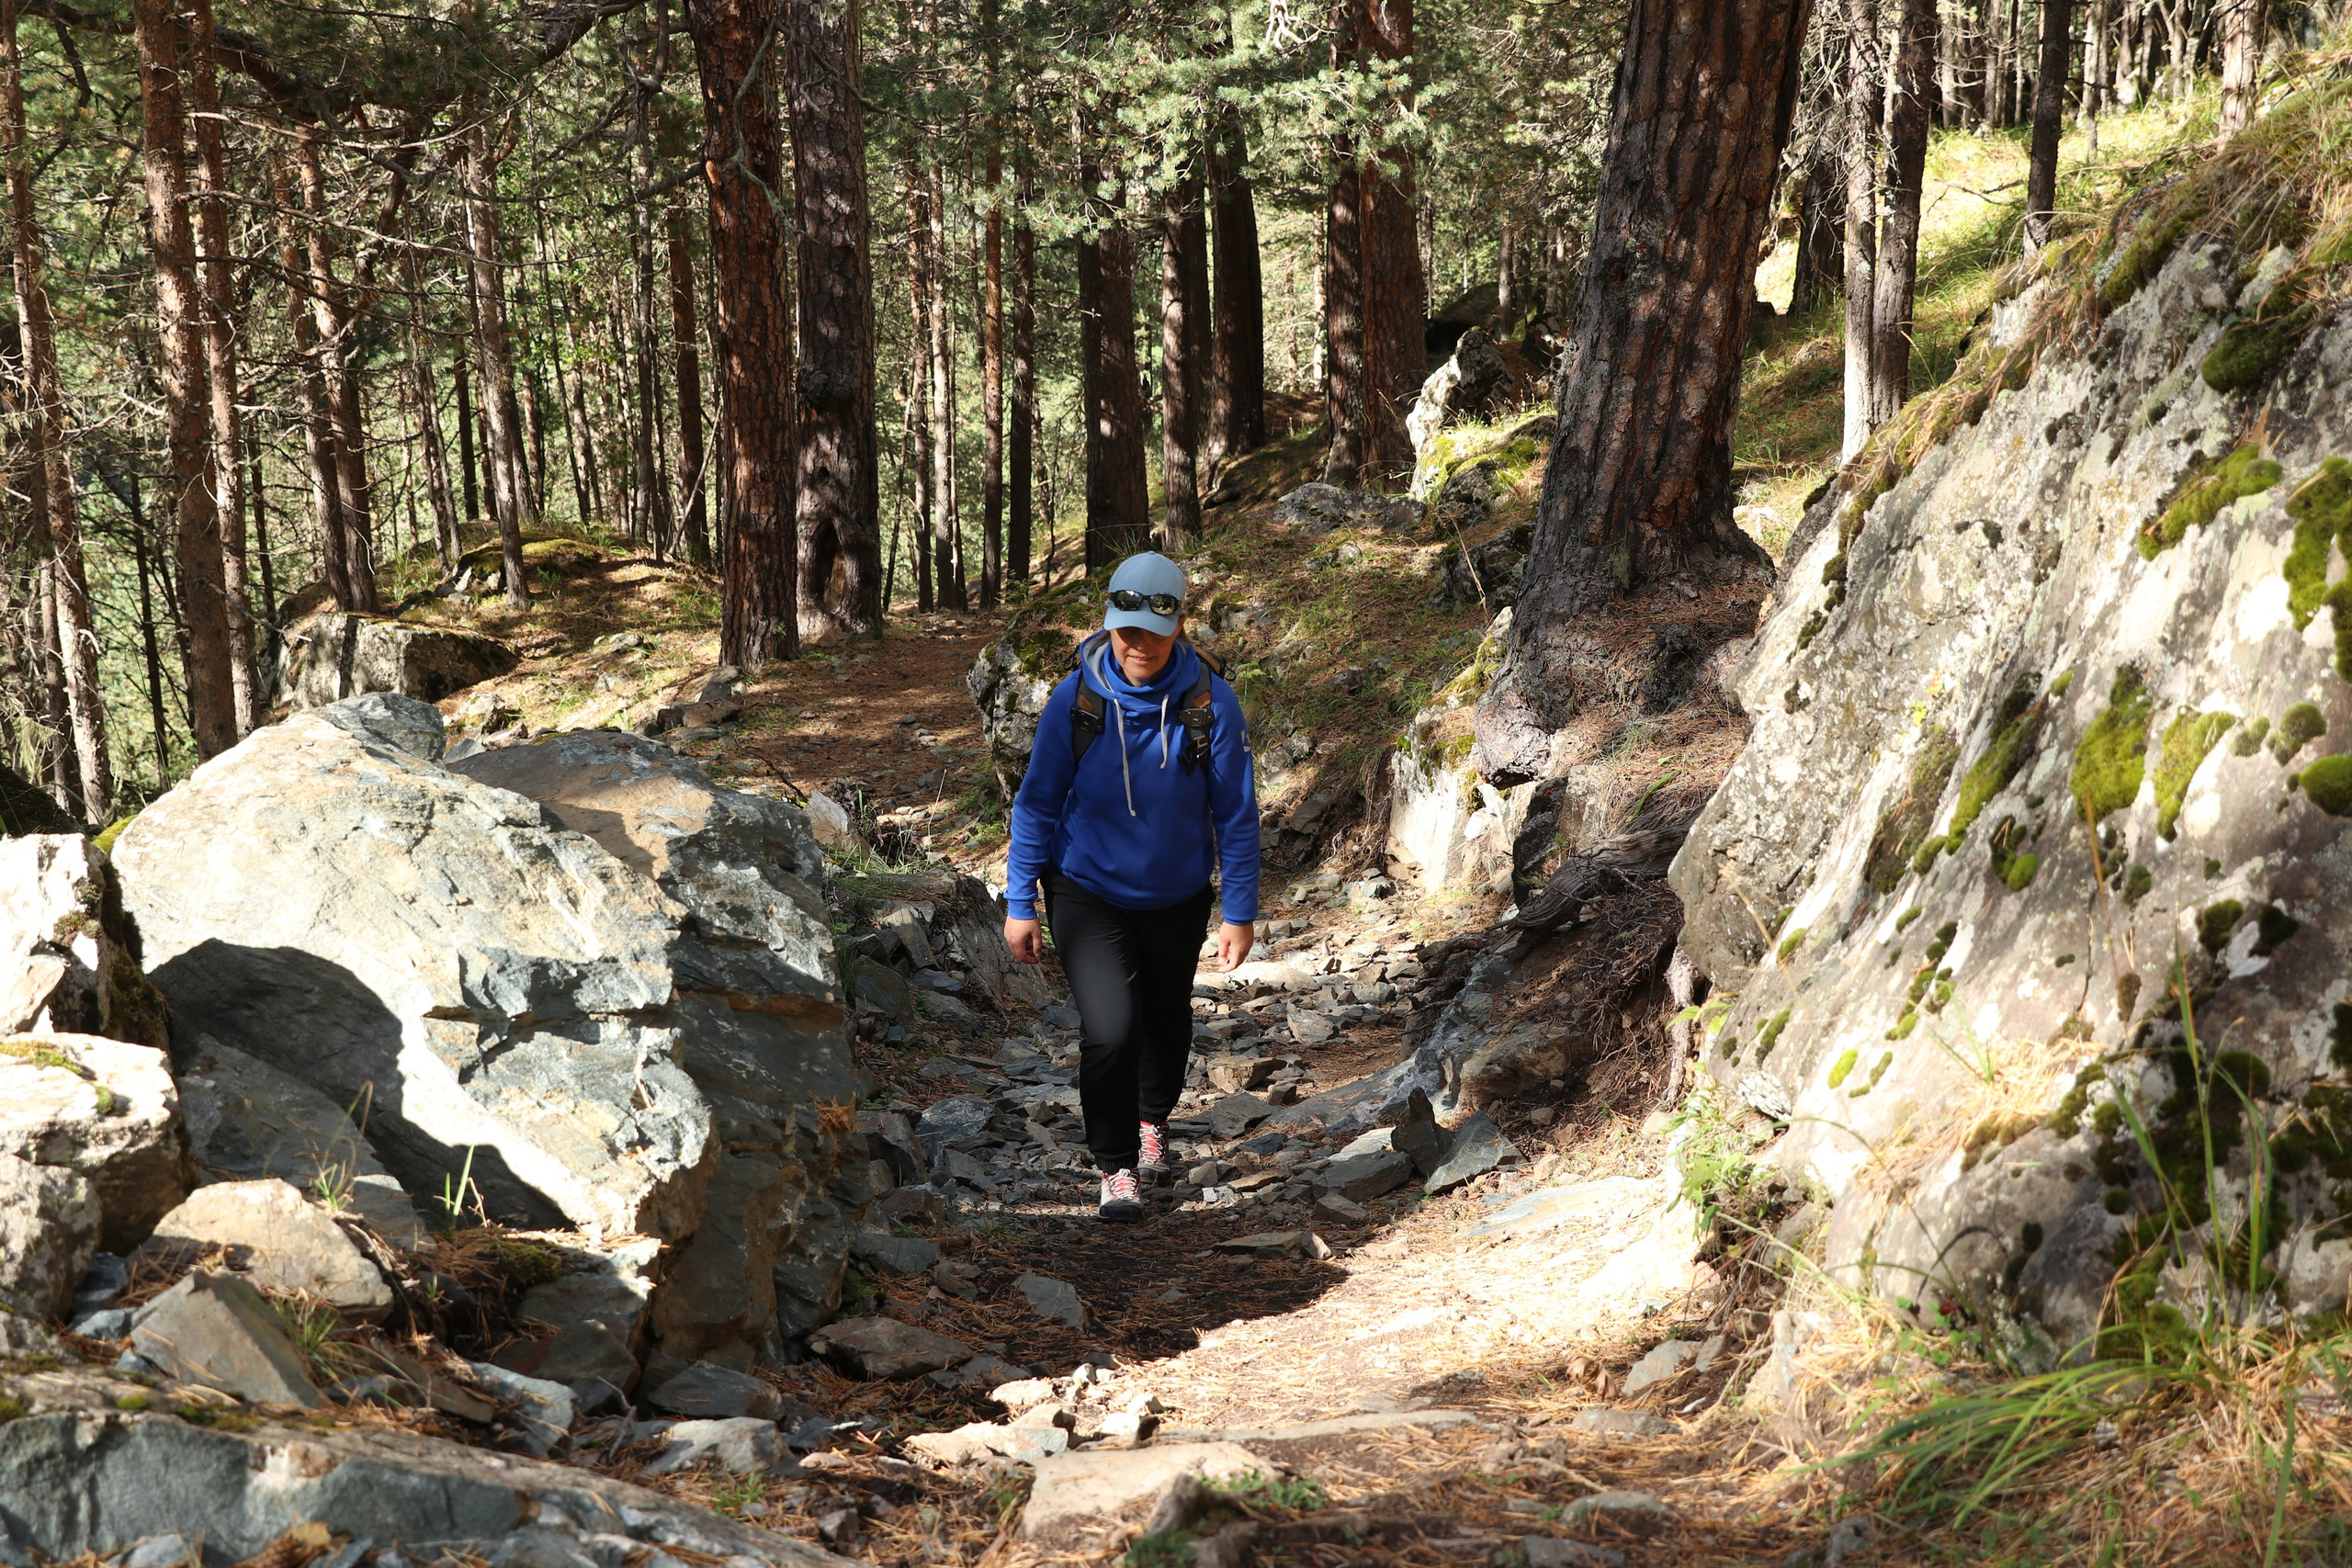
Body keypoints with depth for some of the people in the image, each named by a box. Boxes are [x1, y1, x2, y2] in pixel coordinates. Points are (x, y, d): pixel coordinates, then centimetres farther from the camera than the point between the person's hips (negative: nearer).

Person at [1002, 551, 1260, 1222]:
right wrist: (1020, 902, -6)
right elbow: (1037, 802, -7)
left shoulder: (1210, 703, -18)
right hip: (1087, 891, -2)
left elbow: (1236, 813, -9)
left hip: (1176, 897, 2)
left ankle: (1153, 1121, 51)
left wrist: (1240, 912, -8)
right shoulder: (1075, 699, -17)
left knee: (1167, 1025, 20)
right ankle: (1116, 1167, 4)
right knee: (1110, 1029, -17)